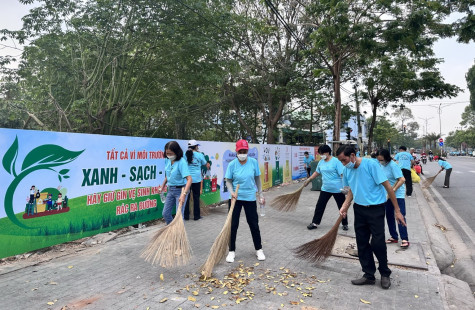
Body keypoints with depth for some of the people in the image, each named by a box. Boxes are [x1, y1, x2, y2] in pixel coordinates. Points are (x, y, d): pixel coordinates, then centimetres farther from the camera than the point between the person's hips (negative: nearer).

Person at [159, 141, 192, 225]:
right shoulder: (167, 160, -1)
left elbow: (189, 179, -31)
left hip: (180, 190, -7)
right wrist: (162, 187, 19)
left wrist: (184, 194, -40)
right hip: (170, 189, 8)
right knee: (165, 213, 12)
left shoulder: (182, 162, -22)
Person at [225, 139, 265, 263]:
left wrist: (261, 195, 8)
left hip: (250, 198, 1)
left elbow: (257, 179, 5)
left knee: (254, 224, 9)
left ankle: (259, 249, 28)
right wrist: (231, 192, -19)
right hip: (236, 198, -1)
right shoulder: (232, 164, -9)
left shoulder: (253, 162, -5)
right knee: (233, 225, 4)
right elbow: (228, 181, -1)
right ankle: (232, 251, 21)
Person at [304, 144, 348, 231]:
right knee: (319, 206, 6)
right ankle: (315, 223, 16)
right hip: (325, 188, 6)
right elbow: (317, 172, 20)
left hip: (337, 189, -5)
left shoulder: (336, 161, -15)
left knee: (342, 207, 11)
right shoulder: (321, 162, 5)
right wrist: (309, 179, 23)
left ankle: (345, 224, 28)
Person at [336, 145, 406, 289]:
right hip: (359, 209, 6)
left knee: (378, 243, -4)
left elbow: (388, 187, -15)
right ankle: (369, 275, 24)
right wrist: (344, 207, -1)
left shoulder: (371, 164, -19)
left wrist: (397, 211, -12)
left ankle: (385, 273, 22)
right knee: (362, 244, 9)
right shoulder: (347, 170, 0)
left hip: (376, 209, -6)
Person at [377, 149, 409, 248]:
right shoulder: (382, 165, 1)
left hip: (398, 194, -8)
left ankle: (404, 239, -1)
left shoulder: (393, 165, -21)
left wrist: (393, 190, -28)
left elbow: (402, 179, -26)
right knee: (389, 215, 11)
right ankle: (394, 237, 22)